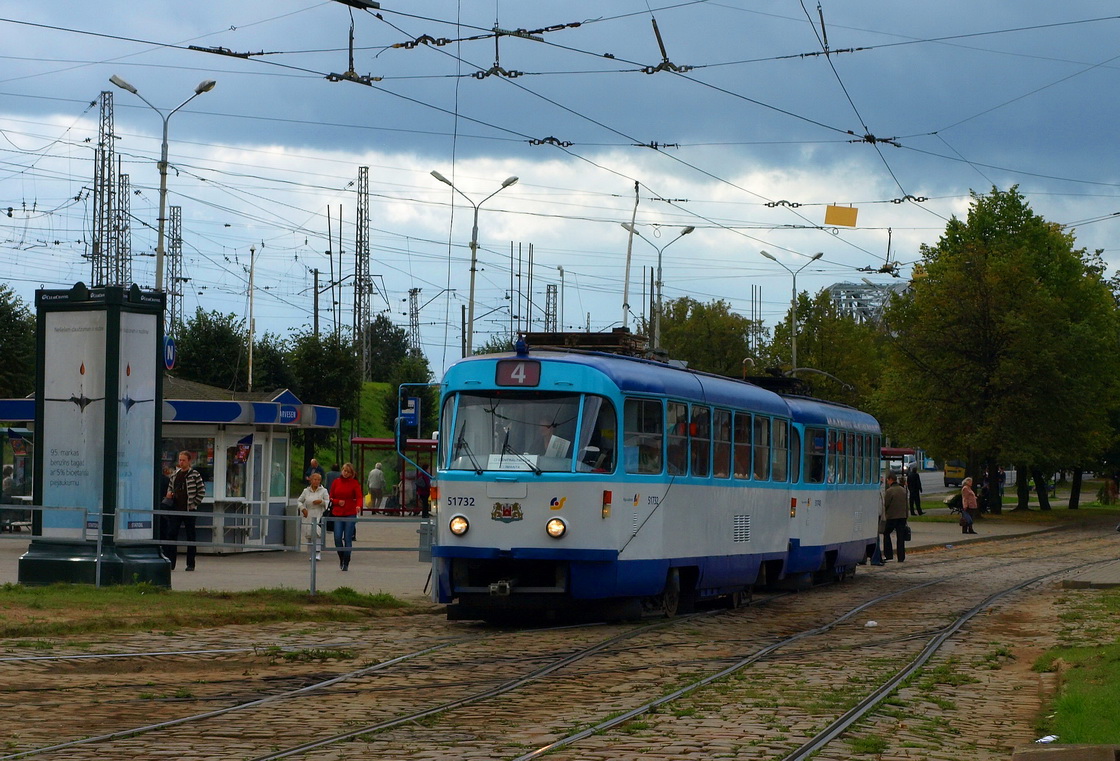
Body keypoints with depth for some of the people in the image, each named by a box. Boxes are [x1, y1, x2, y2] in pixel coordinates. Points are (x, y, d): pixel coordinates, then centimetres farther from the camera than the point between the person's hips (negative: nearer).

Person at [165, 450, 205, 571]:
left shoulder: (195, 475, -3)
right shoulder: (174, 474, 12)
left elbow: (201, 491, -4)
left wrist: (194, 504, -8)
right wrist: (169, 493, 3)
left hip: (189, 510, -4)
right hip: (175, 509, 4)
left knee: (190, 536, 3)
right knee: (171, 534, -2)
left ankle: (190, 564, 9)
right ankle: (170, 563, 2)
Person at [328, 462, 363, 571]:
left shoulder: (355, 483, 0)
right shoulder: (336, 482, 8)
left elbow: (359, 497, -12)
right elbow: (331, 498, 12)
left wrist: (358, 506, -33)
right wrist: (338, 502, -10)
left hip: (350, 513, -2)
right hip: (338, 514, 2)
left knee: (348, 539, -4)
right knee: (337, 537, -7)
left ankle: (346, 563, 6)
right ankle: (341, 558, 18)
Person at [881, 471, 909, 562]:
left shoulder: (889, 491, -13)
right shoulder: (903, 490, 9)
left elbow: (886, 504, -8)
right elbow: (906, 503, 12)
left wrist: (886, 514, 10)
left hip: (892, 517, -6)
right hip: (903, 516, 6)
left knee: (886, 534, 10)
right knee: (900, 536, 7)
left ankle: (888, 555, 4)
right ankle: (901, 557, 5)